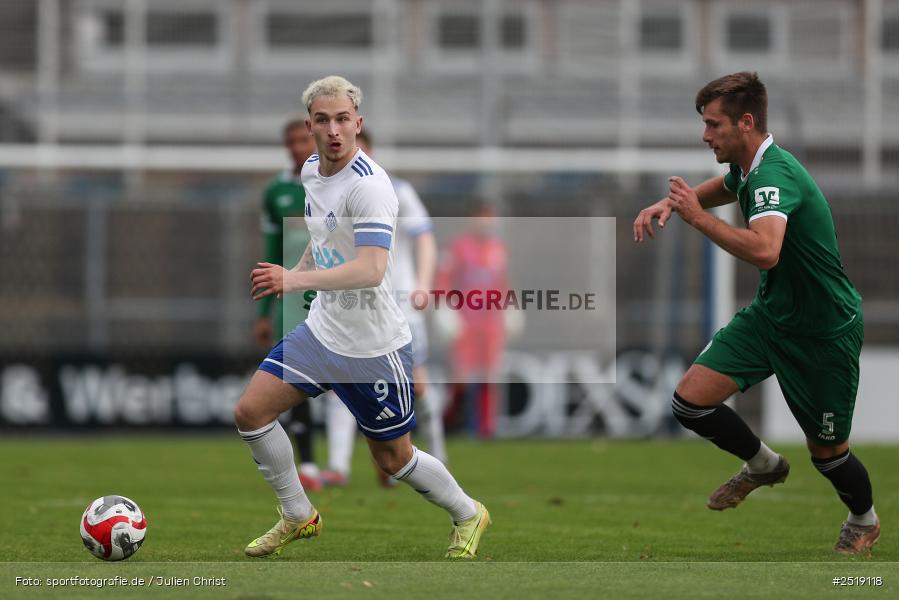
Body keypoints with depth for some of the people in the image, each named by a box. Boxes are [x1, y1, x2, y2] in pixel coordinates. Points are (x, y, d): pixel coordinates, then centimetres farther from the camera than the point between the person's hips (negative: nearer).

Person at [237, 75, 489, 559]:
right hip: (322, 331, 7)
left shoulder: (368, 185, -24)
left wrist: (296, 280, -44)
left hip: (373, 347, -7)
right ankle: (298, 517, 15)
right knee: (250, 412, -4)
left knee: (392, 458, 6)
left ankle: (467, 517, 33)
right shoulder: (312, 170, 4)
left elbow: (371, 269, -36)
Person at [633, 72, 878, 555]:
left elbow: (764, 251, -48)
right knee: (691, 401, -6)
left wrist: (697, 215, -35)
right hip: (771, 313, 8)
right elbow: (723, 187, 26)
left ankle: (864, 521, 40)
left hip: (824, 331, -8)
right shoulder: (748, 168, -1)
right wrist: (671, 202, 5)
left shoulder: (776, 174, -29)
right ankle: (763, 465, 21)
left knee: (826, 450, 8)